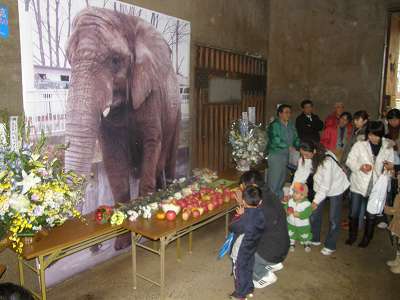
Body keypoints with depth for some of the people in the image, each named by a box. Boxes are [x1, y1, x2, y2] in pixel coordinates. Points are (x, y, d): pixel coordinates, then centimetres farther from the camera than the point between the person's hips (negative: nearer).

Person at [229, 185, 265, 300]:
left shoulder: (244, 219, -34)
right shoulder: (261, 213, -16)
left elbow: (231, 227, -17)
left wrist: (239, 215, -7)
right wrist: (243, 215, -7)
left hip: (241, 252, -6)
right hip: (253, 249, 6)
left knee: (240, 271, 16)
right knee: (249, 268, 27)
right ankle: (249, 289, 47)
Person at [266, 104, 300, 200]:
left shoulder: (291, 125, 11)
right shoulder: (275, 125, -12)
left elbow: (296, 138, 14)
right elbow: (275, 140, -22)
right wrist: (288, 147, -23)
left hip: (286, 155, 8)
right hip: (275, 155, -8)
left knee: (283, 178, 16)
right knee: (274, 180, -5)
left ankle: (280, 199, 30)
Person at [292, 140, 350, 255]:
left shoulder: (327, 160, -37)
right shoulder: (305, 158, -20)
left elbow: (326, 184, -31)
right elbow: (300, 175, -17)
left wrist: (316, 200, -28)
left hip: (335, 187, -5)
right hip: (320, 187, 6)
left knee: (333, 218, 4)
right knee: (314, 214, 10)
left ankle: (330, 246, 21)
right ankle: (315, 239, 30)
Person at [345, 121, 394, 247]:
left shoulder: (388, 147, -4)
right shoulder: (359, 145, -8)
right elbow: (350, 161, -5)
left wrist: (390, 166, -20)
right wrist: (360, 166, -24)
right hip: (358, 184, -1)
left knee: (371, 215, 13)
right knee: (354, 213, 9)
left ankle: (367, 238, 36)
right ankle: (352, 235, 33)